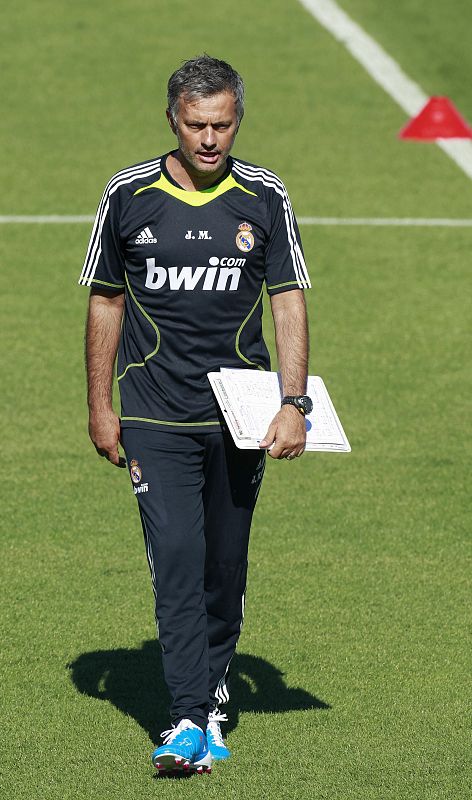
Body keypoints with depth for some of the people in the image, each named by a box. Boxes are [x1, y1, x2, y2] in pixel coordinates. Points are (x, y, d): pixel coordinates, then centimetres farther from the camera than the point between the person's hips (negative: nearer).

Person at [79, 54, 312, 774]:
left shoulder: (265, 199, 1)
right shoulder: (129, 196, -1)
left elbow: (289, 303, 3)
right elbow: (105, 302, 8)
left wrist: (294, 403, -6)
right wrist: (99, 408, 6)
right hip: (156, 420, -1)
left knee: (226, 567, 7)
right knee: (178, 560, -13)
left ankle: (213, 688, 26)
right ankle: (191, 722, -16)